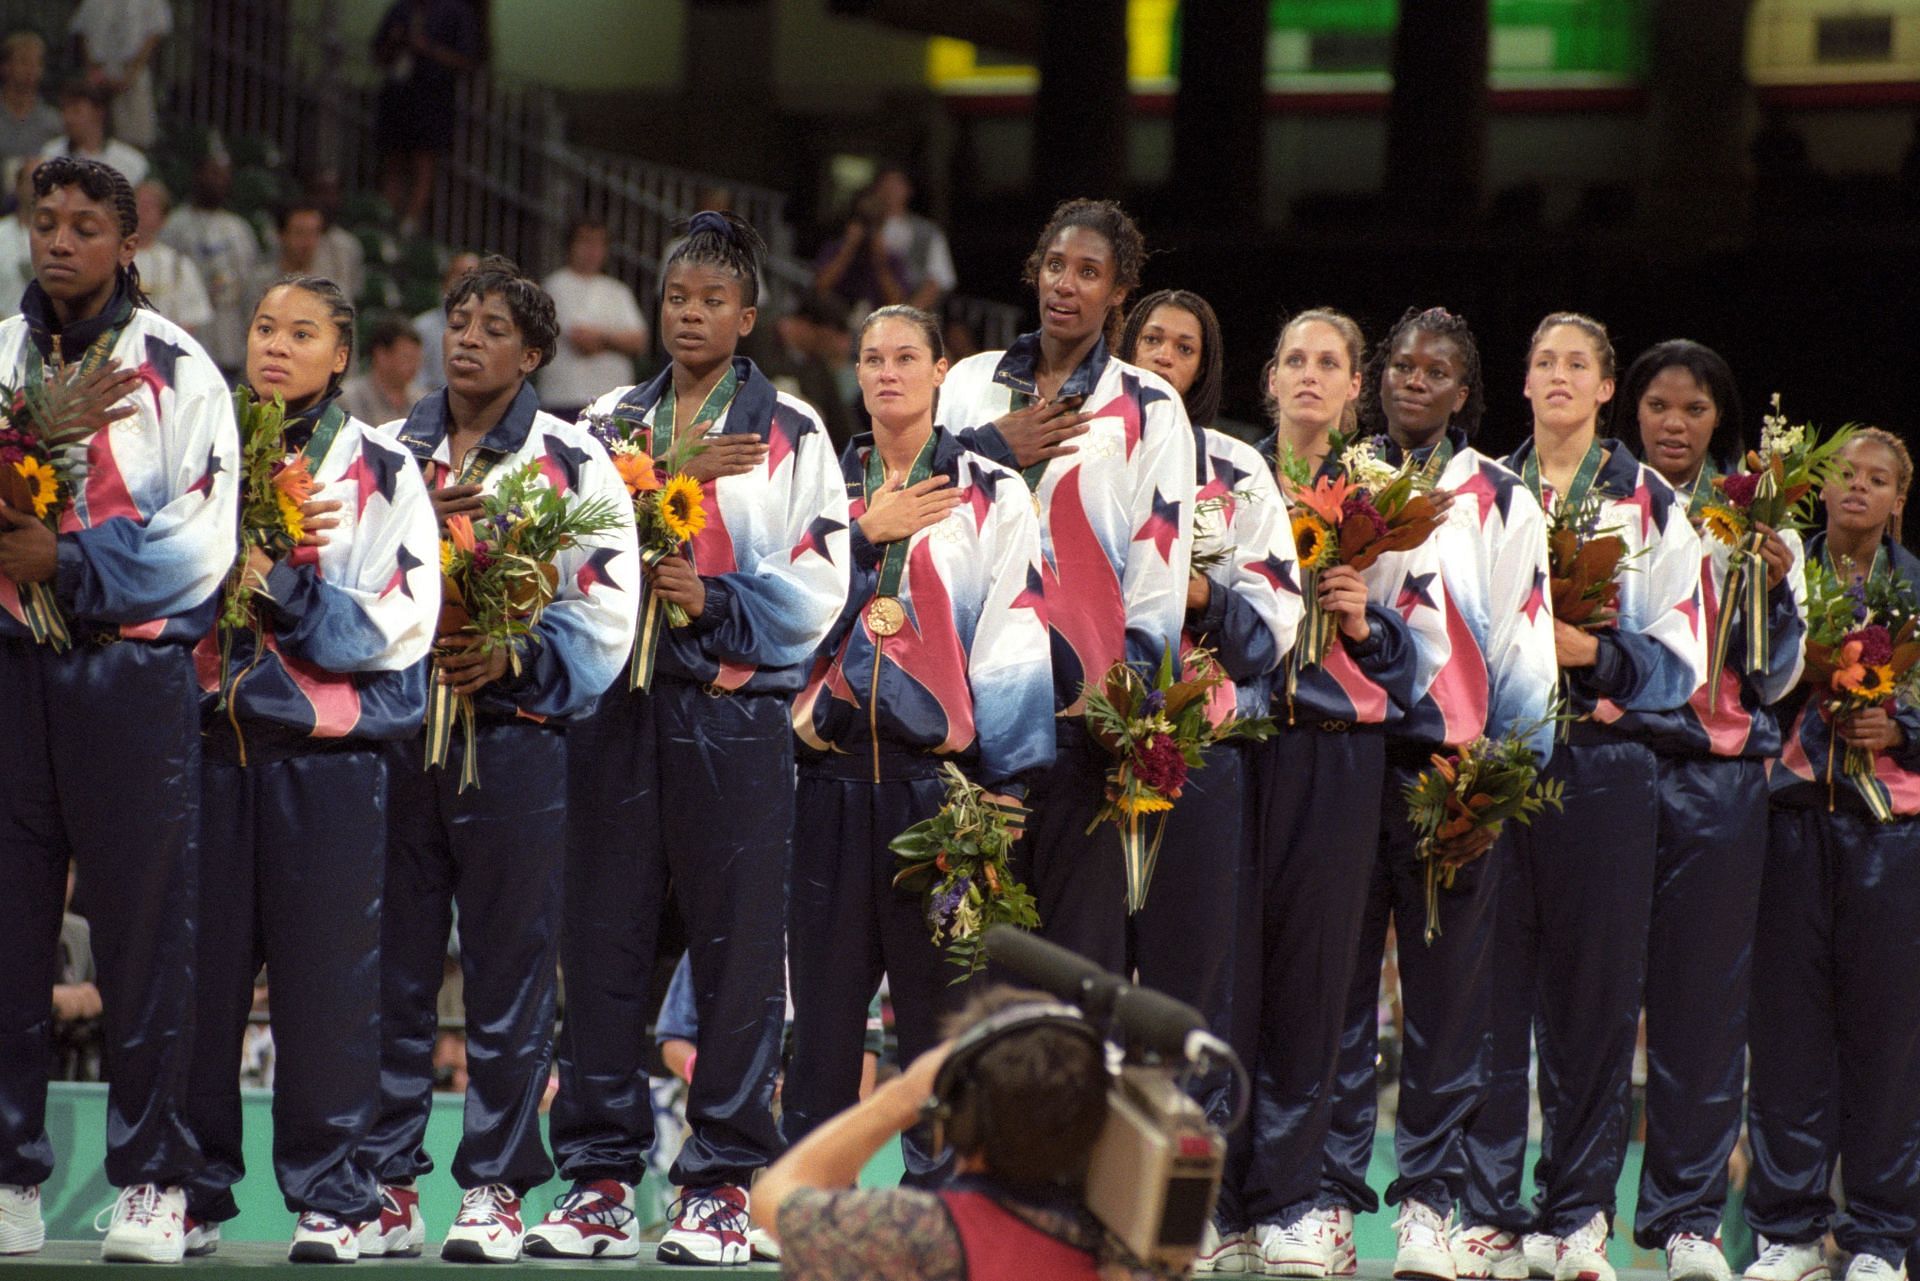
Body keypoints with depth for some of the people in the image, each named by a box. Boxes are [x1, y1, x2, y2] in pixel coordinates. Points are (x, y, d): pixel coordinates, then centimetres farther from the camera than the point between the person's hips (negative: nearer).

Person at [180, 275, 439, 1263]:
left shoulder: (381, 471, 6)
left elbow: (400, 622, -2)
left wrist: (284, 587, -12)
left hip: (327, 747, -2)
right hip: (207, 740, 2)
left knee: (324, 975, -2)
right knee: (200, 966, 0)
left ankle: (327, 1195, 5)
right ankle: (192, 1192, 7)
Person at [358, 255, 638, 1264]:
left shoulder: (574, 463, 4)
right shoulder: (390, 451, 14)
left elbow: (607, 604, -1)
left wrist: (514, 659, -14)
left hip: (514, 735, -3)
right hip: (392, 728, 3)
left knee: (508, 970, -1)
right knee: (389, 963, 2)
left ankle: (494, 1190, 5)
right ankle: (385, 1184, 8)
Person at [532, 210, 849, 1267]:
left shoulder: (791, 435, 7)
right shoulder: (610, 422, 17)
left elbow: (818, 586, -1)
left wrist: (714, 600, -14)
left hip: (737, 707, -3)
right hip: (617, 702, 3)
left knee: (737, 947, -5)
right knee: (604, 941, 1)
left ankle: (722, 1186, -1)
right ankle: (599, 1178, 7)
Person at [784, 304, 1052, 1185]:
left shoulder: (989, 497, 5)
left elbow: (1014, 633, -1)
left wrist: (1005, 781, -8)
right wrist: (865, 534, -6)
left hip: (939, 769, -2)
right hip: (833, 768, 3)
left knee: (940, 986, -3)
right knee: (824, 977, 2)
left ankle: (941, 1181, 4)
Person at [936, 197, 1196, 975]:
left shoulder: (1148, 409, 5)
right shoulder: (972, 385, 16)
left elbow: (1161, 562, -1)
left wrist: (1126, 688, -9)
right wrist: (993, 450, 1)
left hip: (1083, 702, -3)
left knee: (1078, 906, -8)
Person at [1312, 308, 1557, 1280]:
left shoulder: (1501, 502, 9)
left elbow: (1525, 644, 5)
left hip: (1452, 760, -1)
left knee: (1447, 987, -2)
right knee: (1337, 981, -1)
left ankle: (1427, 1201, 5)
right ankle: (1330, 1193, 3)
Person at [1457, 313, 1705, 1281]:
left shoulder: (1652, 505, 8)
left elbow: (1683, 662, 3)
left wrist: (1595, 653, -13)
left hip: (1603, 768, -1)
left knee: (1593, 987, 0)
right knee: (1491, 981, -3)